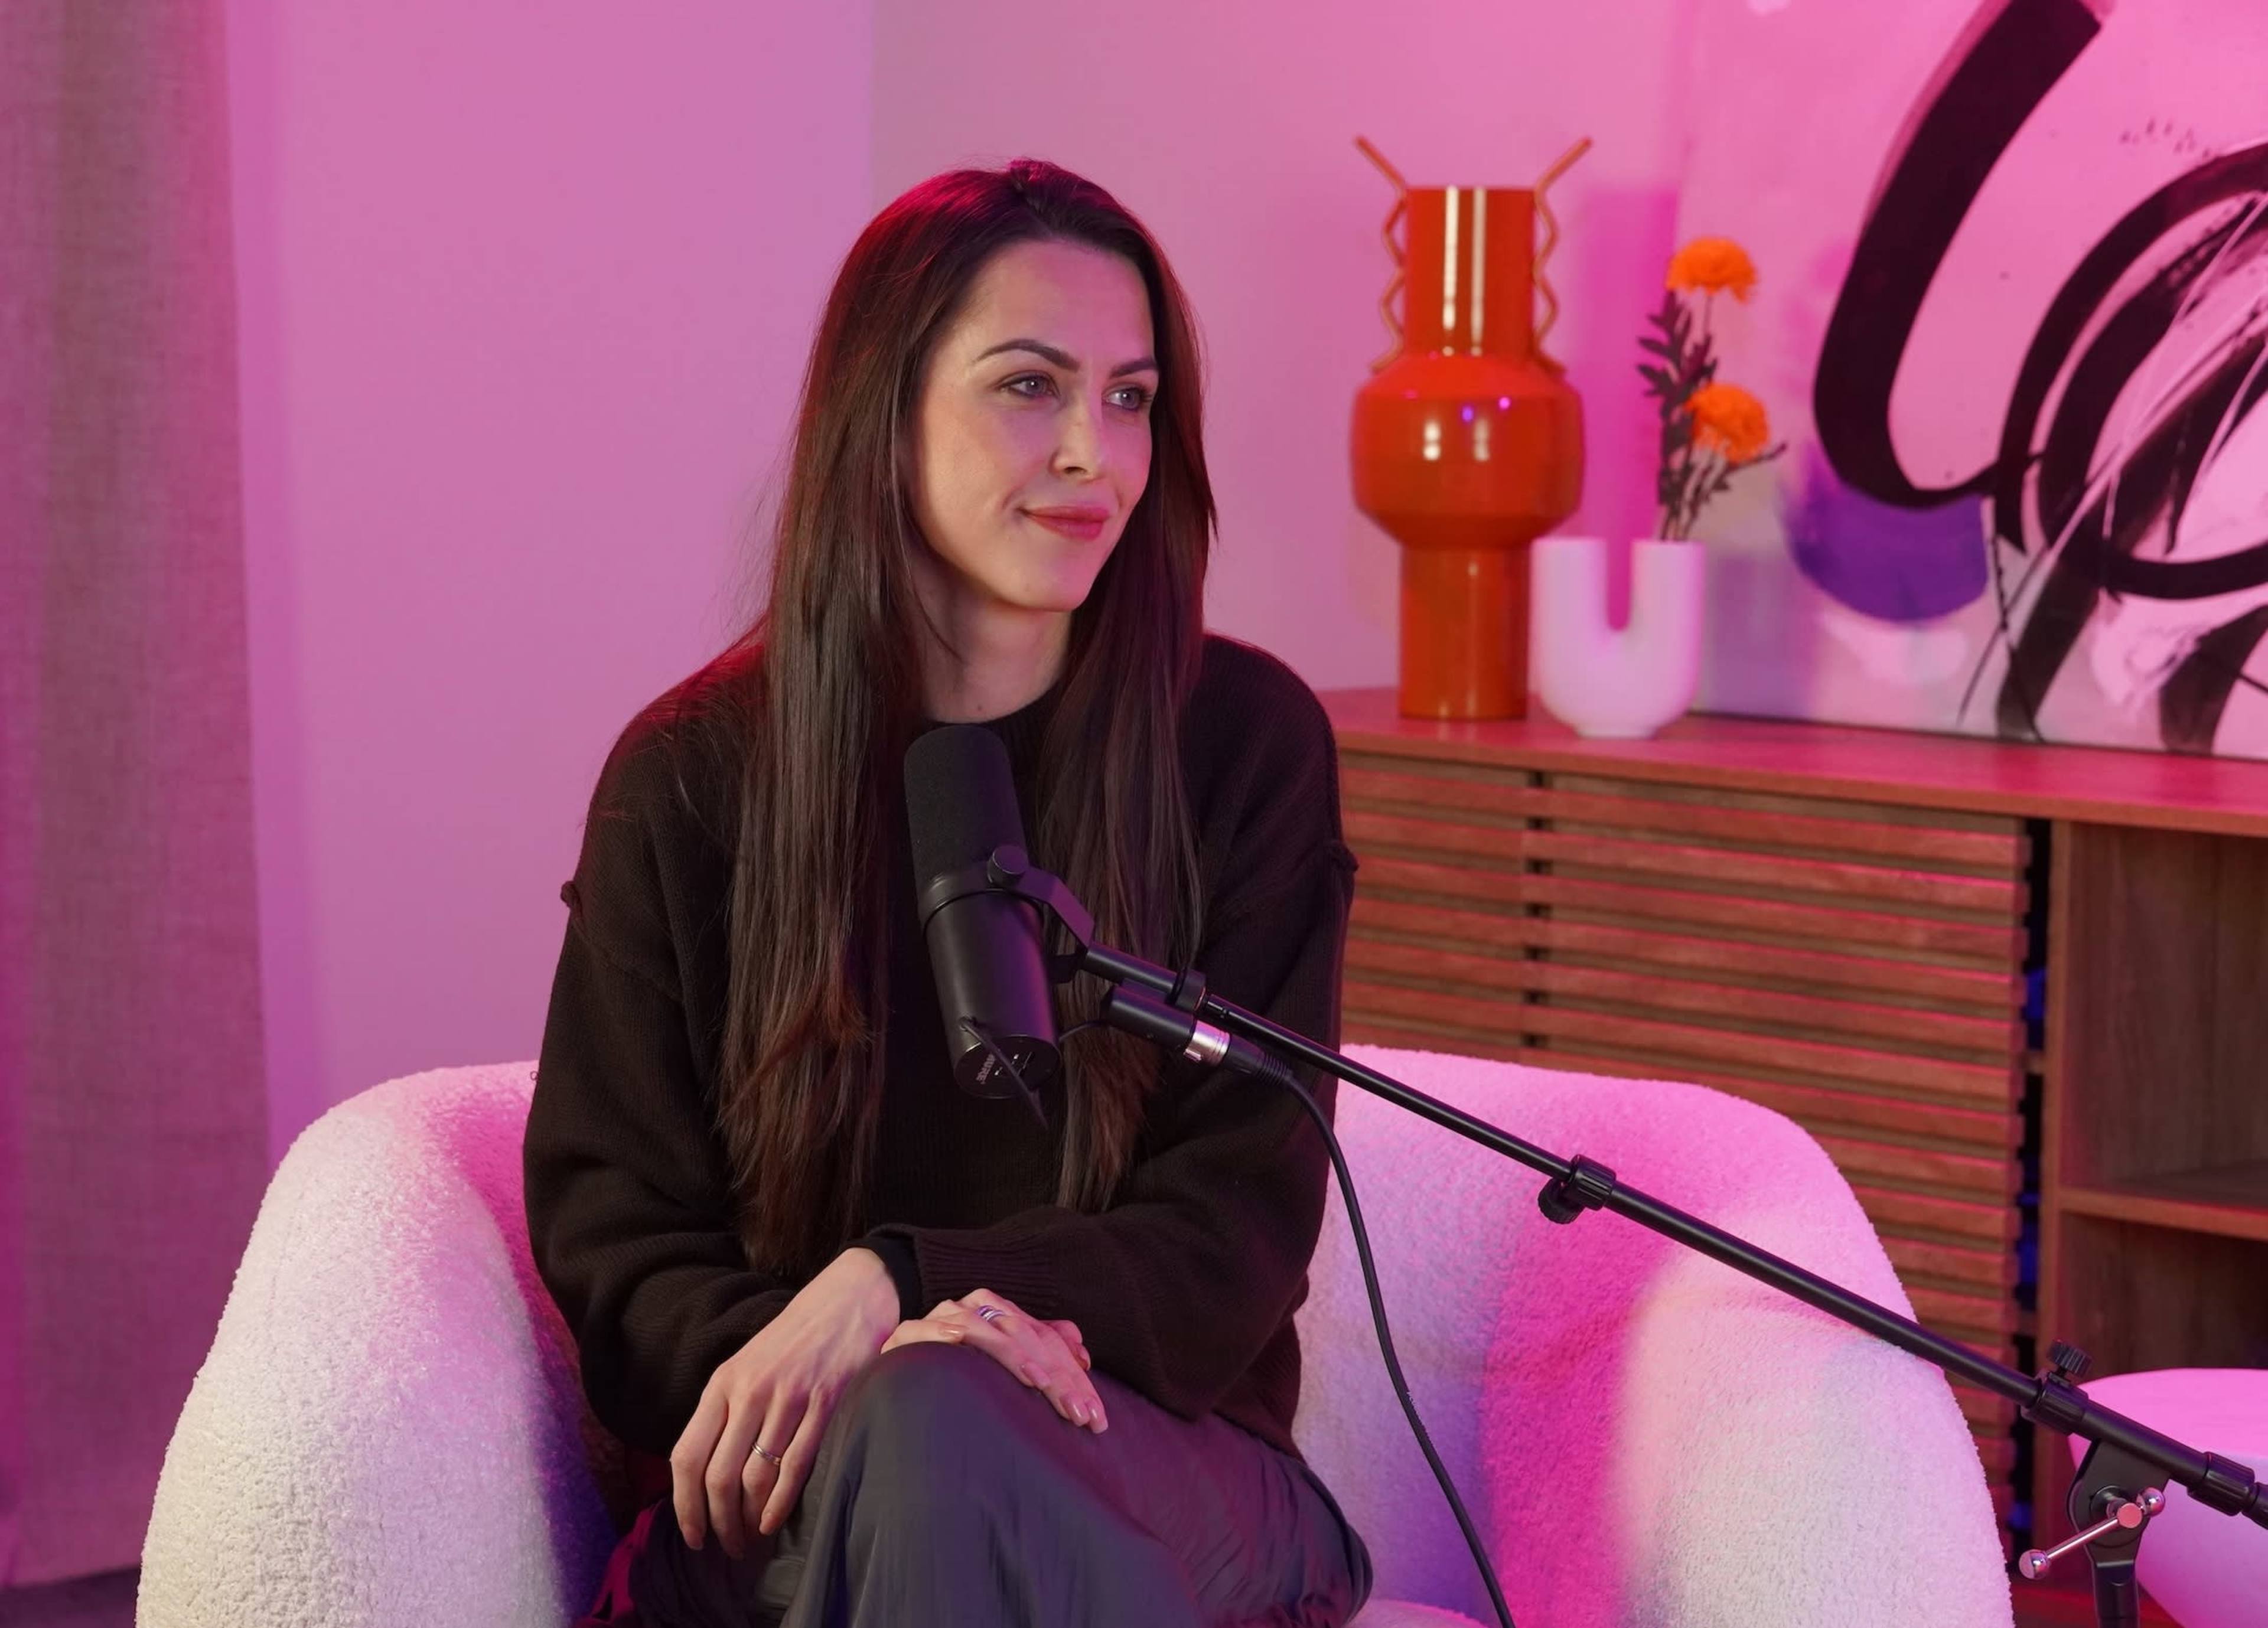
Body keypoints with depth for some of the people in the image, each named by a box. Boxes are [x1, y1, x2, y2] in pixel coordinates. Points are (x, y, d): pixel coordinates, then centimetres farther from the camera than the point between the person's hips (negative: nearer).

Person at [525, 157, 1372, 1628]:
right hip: (787, 1501, 0)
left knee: (940, 1442, -35)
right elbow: (612, 1240, 3)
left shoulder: (1246, 745, 3)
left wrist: (892, 1289, -18)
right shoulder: (691, 779, 5)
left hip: (1168, 1459, 0)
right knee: (918, 1428, -37)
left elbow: (1236, 1228, 0)